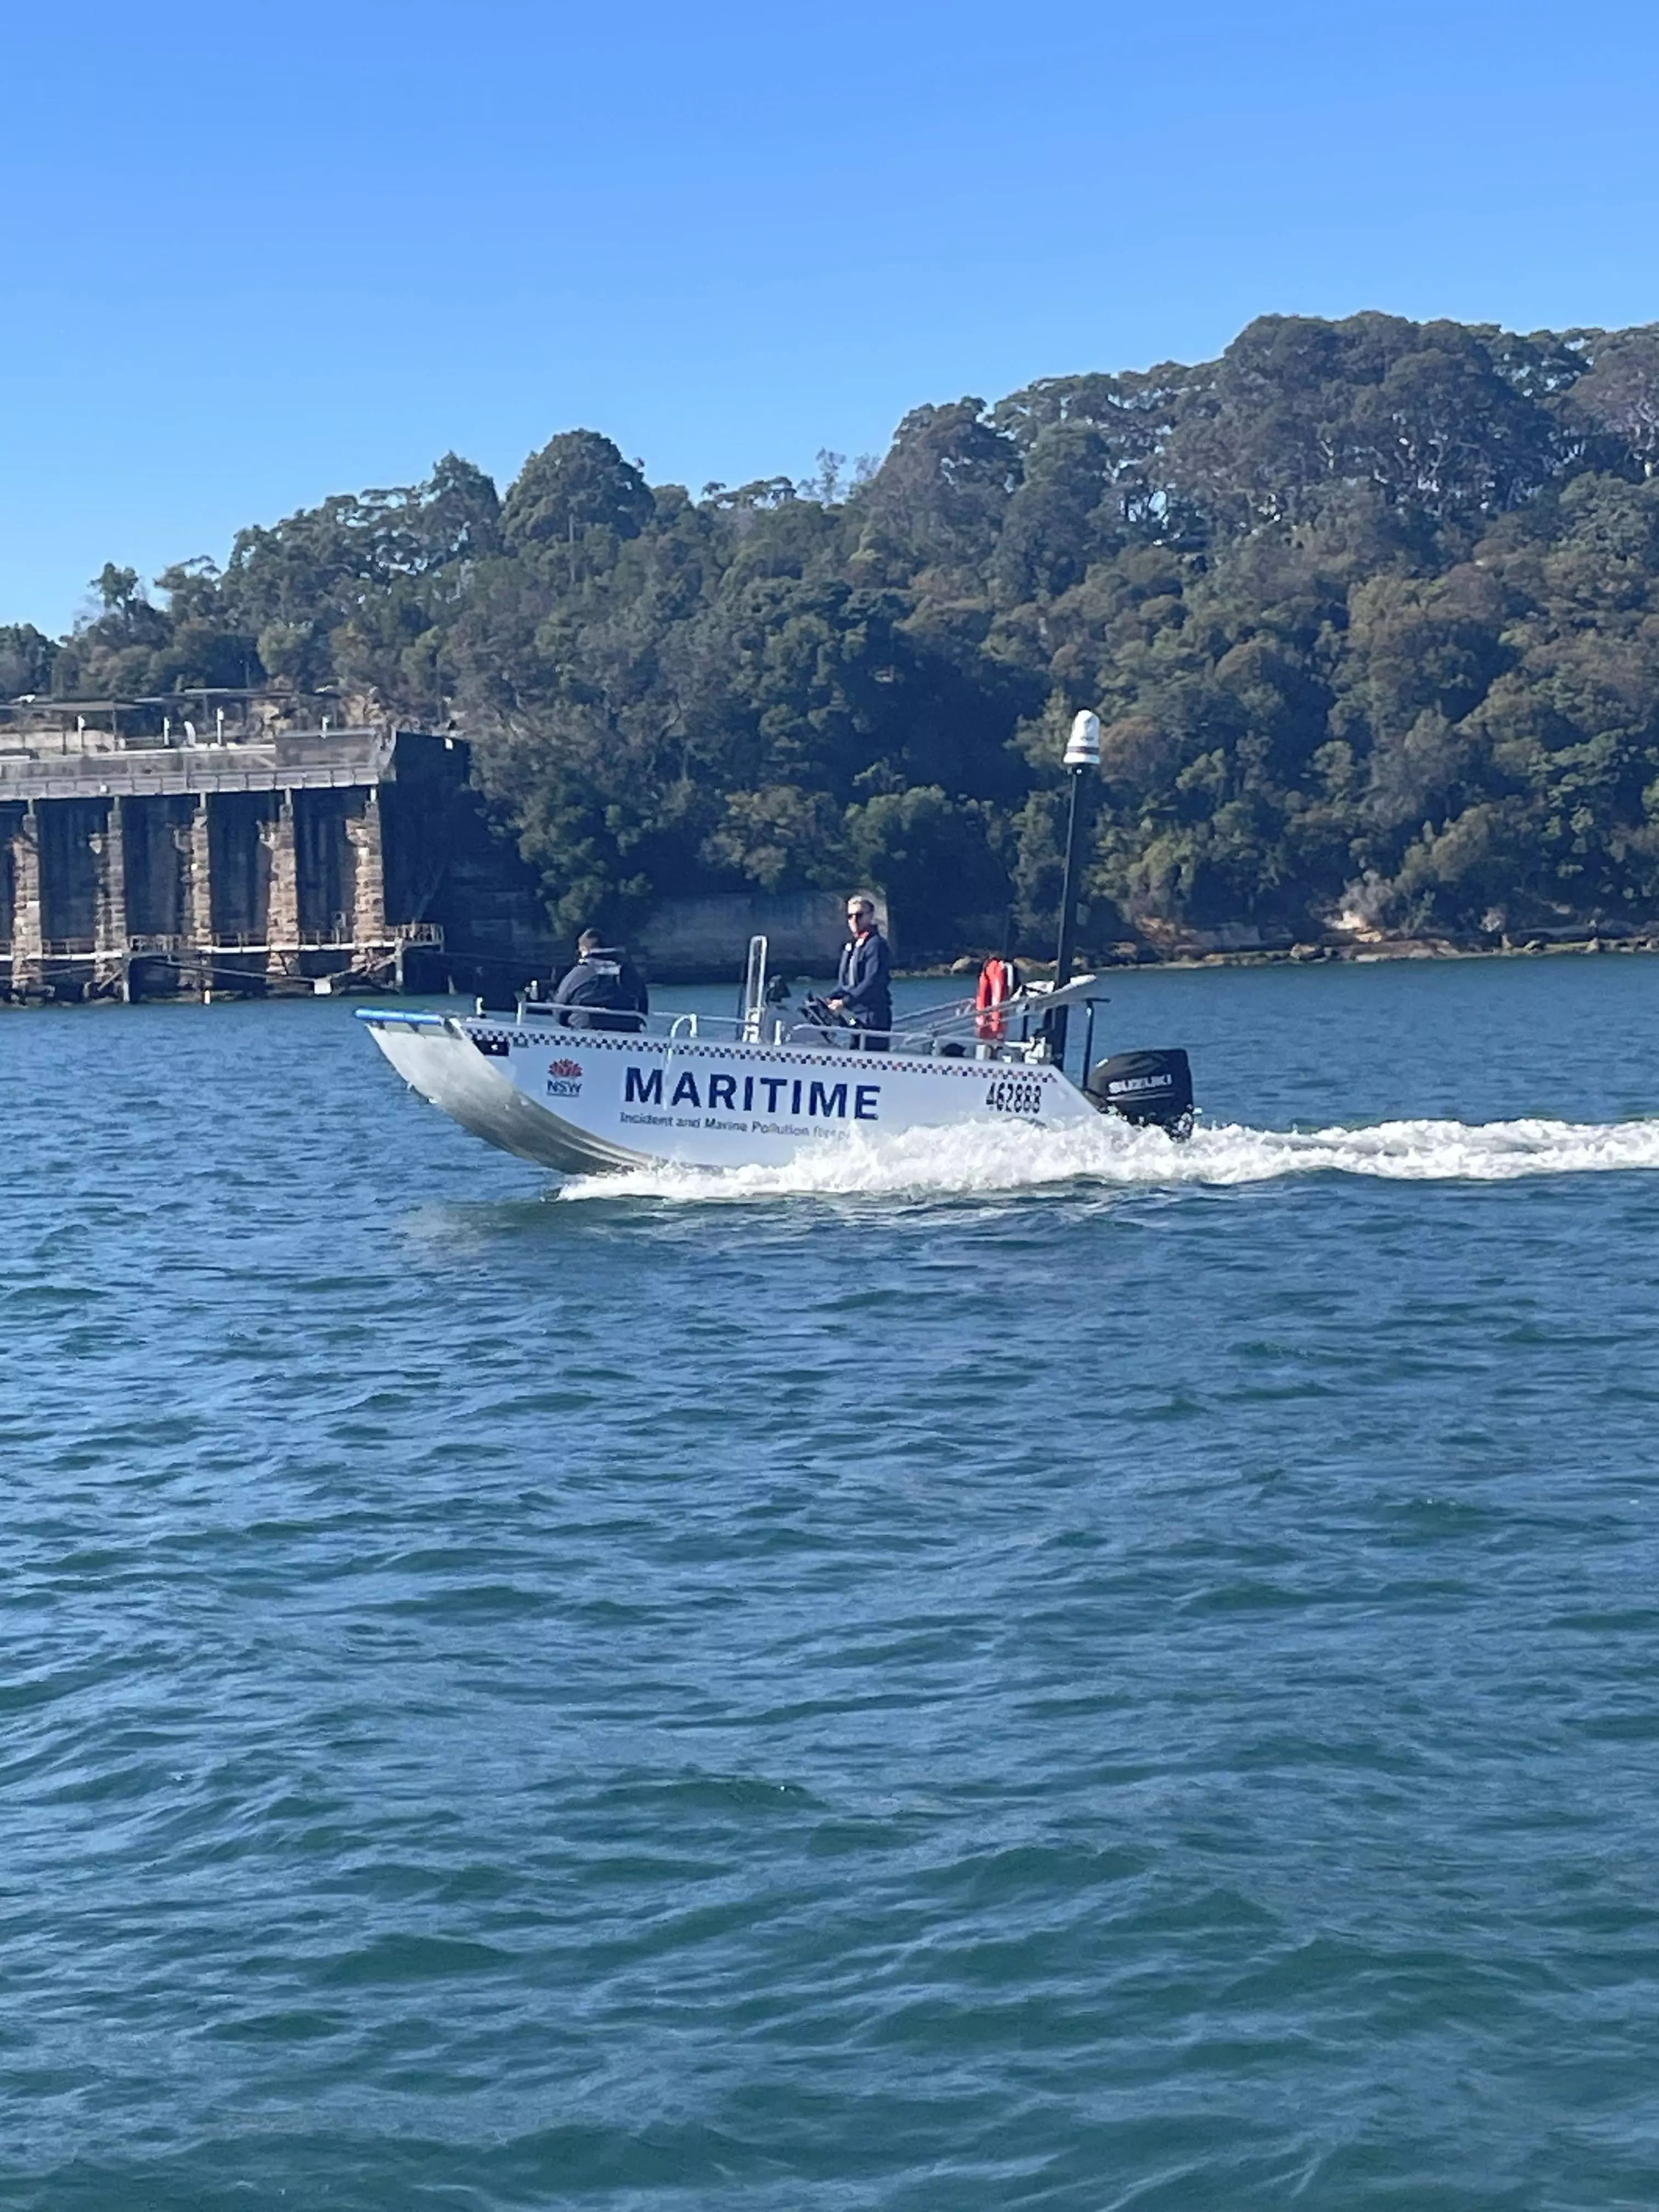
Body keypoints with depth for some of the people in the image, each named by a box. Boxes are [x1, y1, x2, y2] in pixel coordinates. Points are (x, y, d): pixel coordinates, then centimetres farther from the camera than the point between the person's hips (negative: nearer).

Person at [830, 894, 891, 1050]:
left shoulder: (876, 944, -10)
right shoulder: (850, 945, 18)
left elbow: (873, 982, -19)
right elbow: (843, 982, 20)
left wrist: (846, 1002, -22)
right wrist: (833, 999, 2)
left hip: (873, 1017, -9)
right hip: (855, 1017, 9)